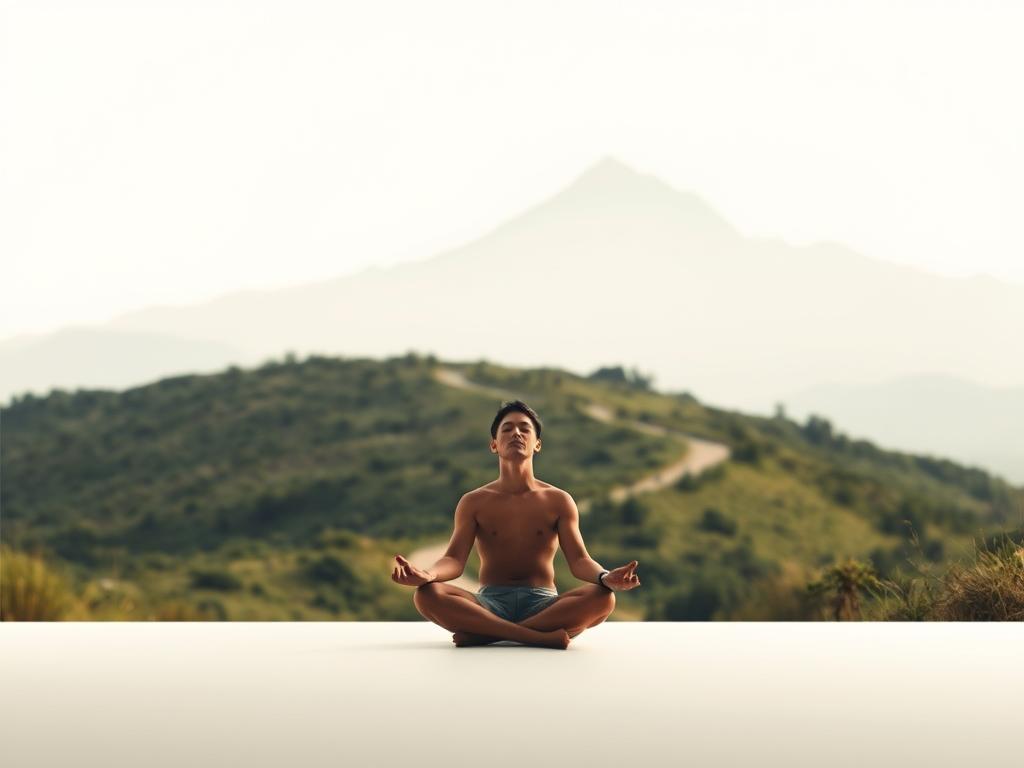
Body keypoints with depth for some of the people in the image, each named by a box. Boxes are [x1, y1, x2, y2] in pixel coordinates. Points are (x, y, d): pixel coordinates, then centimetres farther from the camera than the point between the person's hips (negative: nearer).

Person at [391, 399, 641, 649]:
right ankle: (543, 636, -35)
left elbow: (579, 560, -2)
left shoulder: (558, 501, 7)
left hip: (543, 605, 0)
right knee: (427, 595, -31)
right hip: (489, 604, 0)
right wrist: (427, 575, -29)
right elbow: (455, 559, -3)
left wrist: (605, 578, -28)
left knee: (604, 598, -31)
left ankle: (485, 633, -31)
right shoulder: (473, 503, 8)